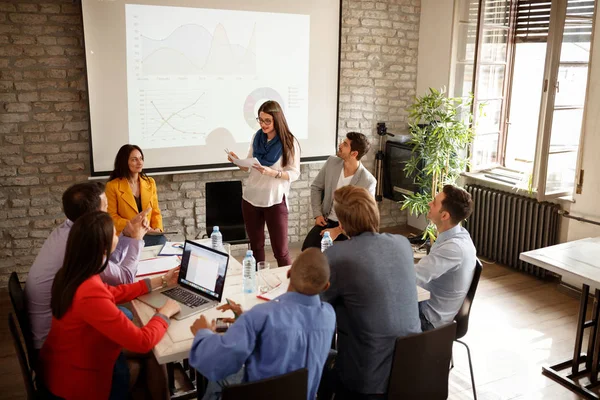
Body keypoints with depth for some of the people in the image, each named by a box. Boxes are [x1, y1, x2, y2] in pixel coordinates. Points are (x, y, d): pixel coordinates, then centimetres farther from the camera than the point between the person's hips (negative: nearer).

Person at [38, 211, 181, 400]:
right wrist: (165, 313, -11)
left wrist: (161, 281, 15)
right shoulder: (91, 294, -34)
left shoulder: (72, 274, -6)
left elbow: (113, 293, 11)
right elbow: (142, 342, -30)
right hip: (76, 381, -8)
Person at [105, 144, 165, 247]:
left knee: (162, 240, -30)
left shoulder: (150, 182, 13)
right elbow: (112, 216, -1)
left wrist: (157, 228, -5)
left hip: (149, 234, 5)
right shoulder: (113, 186, -2)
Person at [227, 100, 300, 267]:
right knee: (255, 245, 16)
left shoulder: (289, 142, -10)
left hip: (275, 201, -5)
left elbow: (294, 173, -10)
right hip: (251, 198, 5)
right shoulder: (256, 137, 4)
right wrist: (237, 161, -9)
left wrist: (272, 172, -25)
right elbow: (249, 167, 11)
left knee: (280, 250, 1)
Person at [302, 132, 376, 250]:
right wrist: (317, 214, -1)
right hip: (327, 221, 3)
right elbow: (316, 187, 9)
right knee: (308, 249, -20)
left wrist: (338, 230, -20)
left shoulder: (368, 181, -18)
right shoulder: (331, 162, -4)